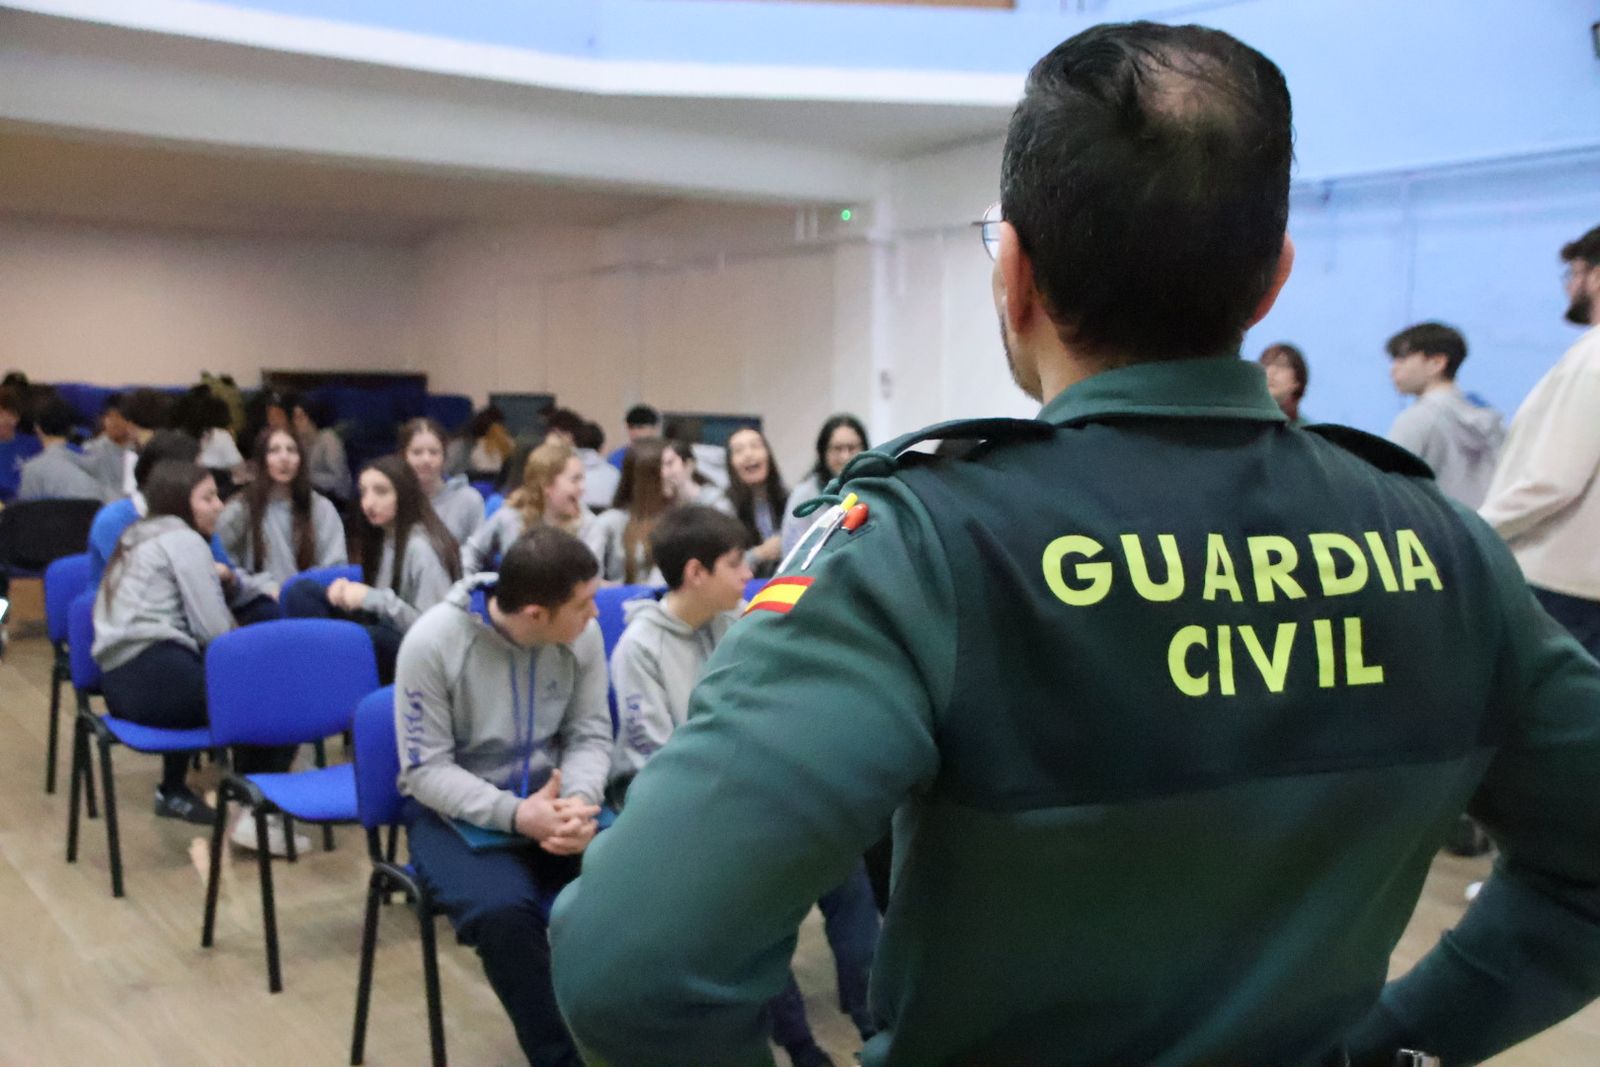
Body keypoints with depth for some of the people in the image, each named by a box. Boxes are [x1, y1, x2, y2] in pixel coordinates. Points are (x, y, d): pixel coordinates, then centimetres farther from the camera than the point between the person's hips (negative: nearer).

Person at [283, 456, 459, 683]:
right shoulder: (381, 536, 6)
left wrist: (373, 598, -24)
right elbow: (377, 604, 14)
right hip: (385, 634, 8)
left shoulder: (421, 547, -18)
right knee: (301, 592, -4)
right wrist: (348, 591, -8)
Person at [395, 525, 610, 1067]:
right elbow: (426, 769, -17)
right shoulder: (433, 641, -19)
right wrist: (514, 815, -31)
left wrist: (579, 800, -25)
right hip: (454, 809, -3)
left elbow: (590, 736, -2)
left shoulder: (582, 635, -8)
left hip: (548, 797, 3)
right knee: (503, 911, -34)